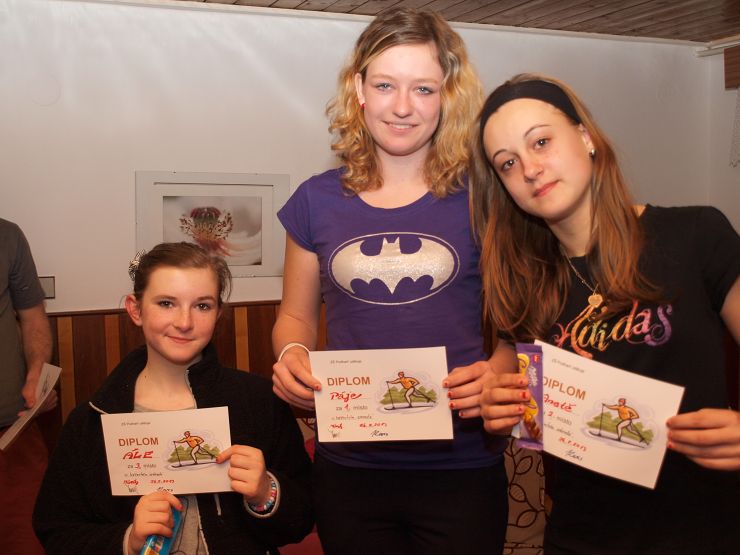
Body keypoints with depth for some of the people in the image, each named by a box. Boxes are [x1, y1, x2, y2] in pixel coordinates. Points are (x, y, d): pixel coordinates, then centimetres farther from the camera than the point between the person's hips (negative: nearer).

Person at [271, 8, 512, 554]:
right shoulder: (318, 201, 3)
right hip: (349, 468, 2)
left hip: (461, 470, -2)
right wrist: (291, 355, -9)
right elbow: (296, 317, 12)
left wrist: (499, 370, -20)